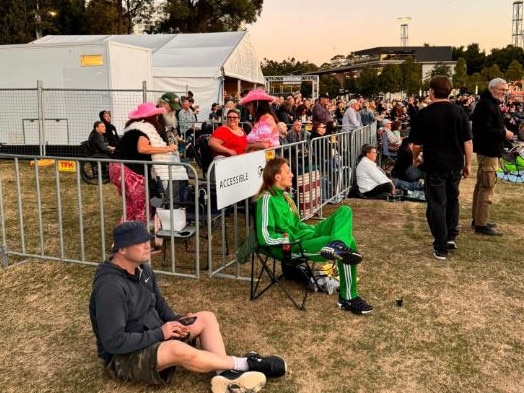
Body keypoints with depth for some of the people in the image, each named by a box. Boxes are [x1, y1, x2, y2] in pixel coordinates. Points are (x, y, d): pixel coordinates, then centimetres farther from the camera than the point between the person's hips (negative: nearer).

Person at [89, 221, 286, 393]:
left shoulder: (142, 269, 2)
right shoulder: (110, 287, -27)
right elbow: (113, 342, -29)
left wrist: (176, 321, -6)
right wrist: (159, 333, -24)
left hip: (155, 336, 10)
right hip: (124, 357, -9)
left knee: (206, 318, -1)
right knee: (177, 348, -37)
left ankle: (226, 374, -22)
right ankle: (243, 364, -19)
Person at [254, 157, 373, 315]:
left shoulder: (282, 194, 16)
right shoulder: (267, 199, -14)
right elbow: (265, 237, -21)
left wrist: (310, 228, 7)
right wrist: (291, 238, -15)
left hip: (307, 234, 10)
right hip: (294, 247, -10)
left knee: (345, 211, -8)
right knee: (348, 243, -22)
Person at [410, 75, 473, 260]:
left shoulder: (424, 113, -10)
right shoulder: (459, 112, -2)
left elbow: (417, 144, -6)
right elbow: (468, 142, -3)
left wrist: (415, 159, 13)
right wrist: (468, 164, 8)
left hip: (435, 165, -3)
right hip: (456, 165, 3)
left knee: (437, 204, 4)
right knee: (452, 199, 24)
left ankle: (441, 248, 7)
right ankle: (451, 236, 24)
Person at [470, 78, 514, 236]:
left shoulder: (491, 104, 17)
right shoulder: (486, 105, -18)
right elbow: (485, 129, -27)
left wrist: (502, 132, 6)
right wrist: (504, 133, -17)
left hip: (487, 150, 11)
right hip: (488, 151, -11)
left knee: (481, 185, 16)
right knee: (487, 187, -9)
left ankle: (477, 219, 26)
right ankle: (481, 225, -7)